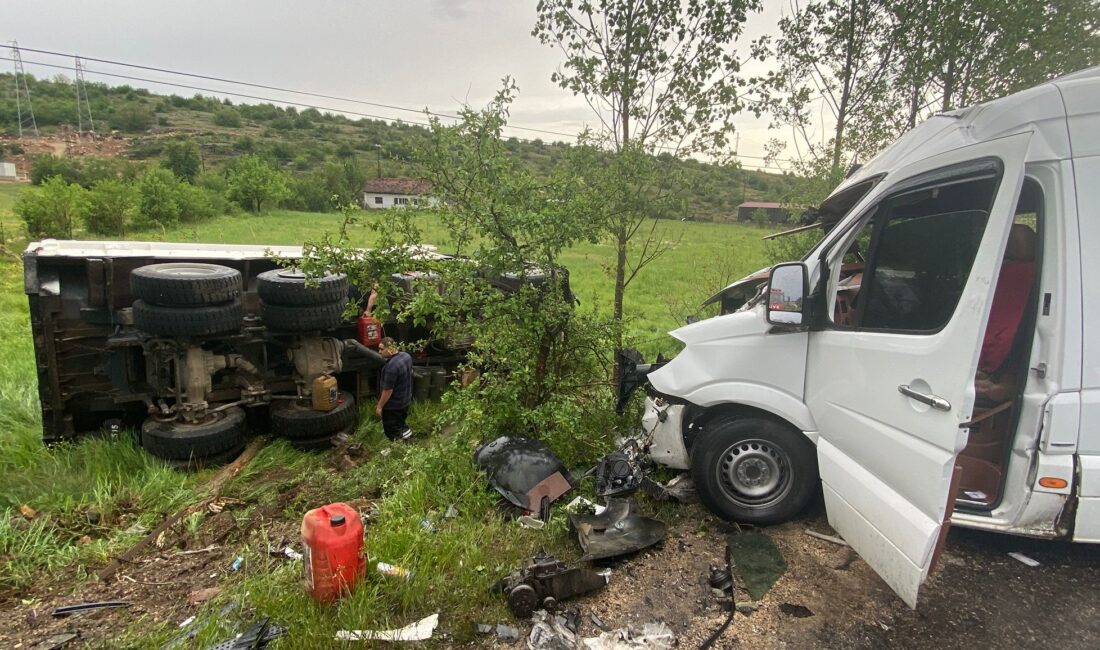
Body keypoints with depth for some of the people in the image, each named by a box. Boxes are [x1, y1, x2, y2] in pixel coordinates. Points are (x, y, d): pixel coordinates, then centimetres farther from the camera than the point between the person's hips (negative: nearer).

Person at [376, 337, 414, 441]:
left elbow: (388, 390, -26)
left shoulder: (391, 366, -32)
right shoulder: (406, 356, -4)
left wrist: (379, 406, -14)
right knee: (401, 424, 26)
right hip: (406, 400, 9)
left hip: (393, 405, -8)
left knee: (392, 431, 10)